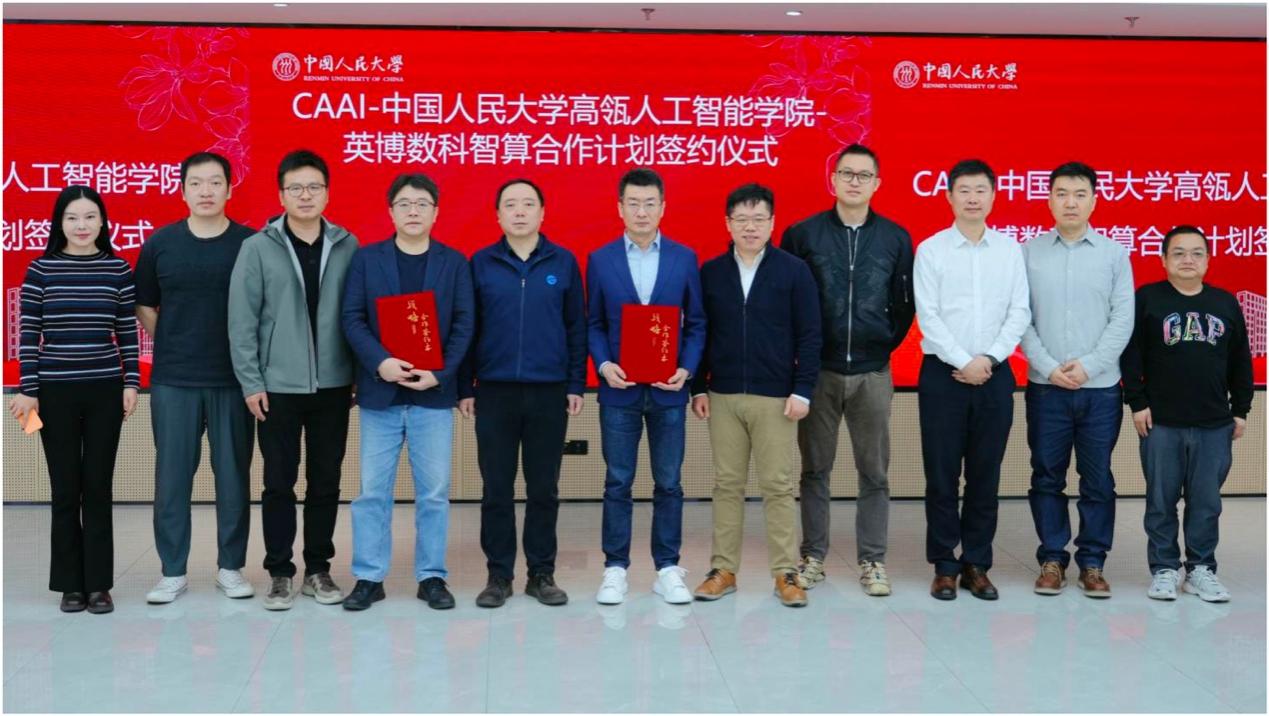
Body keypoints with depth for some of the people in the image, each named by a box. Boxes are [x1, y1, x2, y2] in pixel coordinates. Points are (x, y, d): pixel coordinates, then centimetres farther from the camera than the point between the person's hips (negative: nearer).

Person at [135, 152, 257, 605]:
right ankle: (173, 572, 15)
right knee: (172, 478, 5)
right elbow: (145, 308, 12)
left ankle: (231, 568, 18)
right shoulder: (159, 244, 2)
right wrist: (173, 350, 8)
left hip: (234, 380, -1)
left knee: (233, 477, 6)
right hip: (172, 381, 1)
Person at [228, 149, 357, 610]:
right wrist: (251, 381, -7)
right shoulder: (258, 247, -2)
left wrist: (361, 374, 1)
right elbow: (241, 320, -3)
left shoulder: (348, 246, 3)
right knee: (279, 482, 5)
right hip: (277, 386, -1)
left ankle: (318, 569, 21)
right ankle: (280, 572, 17)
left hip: (333, 385, 2)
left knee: (326, 482, 9)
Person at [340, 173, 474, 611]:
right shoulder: (366, 259, 5)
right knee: (372, 490, 5)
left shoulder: (455, 263, 5)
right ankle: (369, 577, 15)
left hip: (434, 393, 0)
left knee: (434, 491, 5)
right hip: (379, 392, 0)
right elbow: (352, 319, -1)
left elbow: (464, 325, 0)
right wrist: (381, 363, -16)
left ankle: (432, 577, 16)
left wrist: (439, 373, -12)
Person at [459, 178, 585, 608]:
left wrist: (576, 385, 1)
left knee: (544, 488, 7)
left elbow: (577, 327, 6)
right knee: (496, 489, 5)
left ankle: (542, 574, 17)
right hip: (494, 391, 0)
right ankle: (499, 575, 14)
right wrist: (464, 388, 1)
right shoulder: (481, 263, 4)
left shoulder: (563, 262, 4)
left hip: (549, 392, 0)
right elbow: (466, 328, 5)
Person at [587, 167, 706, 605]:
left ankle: (667, 569, 16)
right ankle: (615, 569, 14)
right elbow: (593, 324, 5)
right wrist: (604, 364, -11)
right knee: (617, 483, 5)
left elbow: (697, 323, 5)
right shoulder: (600, 260, 3)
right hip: (618, 388, 0)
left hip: (668, 389, 1)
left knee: (668, 483, 6)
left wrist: (687, 368, -9)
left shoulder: (684, 258, 4)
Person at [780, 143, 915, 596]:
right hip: (818, 371, -1)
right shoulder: (802, 234, 0)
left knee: (874, 472, 5)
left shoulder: (895, 238, 5)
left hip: (872, 373, 1)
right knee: (815, 469, 7)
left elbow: (905, 303, 10)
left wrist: (888, 342, 4)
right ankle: (813, 556, 18)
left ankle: (872, 561, 15)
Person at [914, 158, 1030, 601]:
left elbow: (1019, 312, 2)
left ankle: (976, 564, 17)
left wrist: (989, 358, -10)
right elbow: (928, 316, -6)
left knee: (985, 474, 7)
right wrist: (963, 363, -12)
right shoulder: (931, 249, 0)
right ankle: (944, 566, 12)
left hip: (994, 374, 2)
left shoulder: (1010, 249, 6)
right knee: (941, 474, 2)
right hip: (943, 372, -2)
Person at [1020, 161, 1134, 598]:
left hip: (1101, 387, 0)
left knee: (1097, 479, 5)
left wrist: (1088, 365, -11)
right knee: (1047, 477, 6)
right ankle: (1052, 559, 17)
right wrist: (1048, 366, -10)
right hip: (1045, 386, 0)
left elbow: (1123, 319, -1)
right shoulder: (1029, 252, 3)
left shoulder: (1115, 254, 4)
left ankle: (1093, 563, 16)